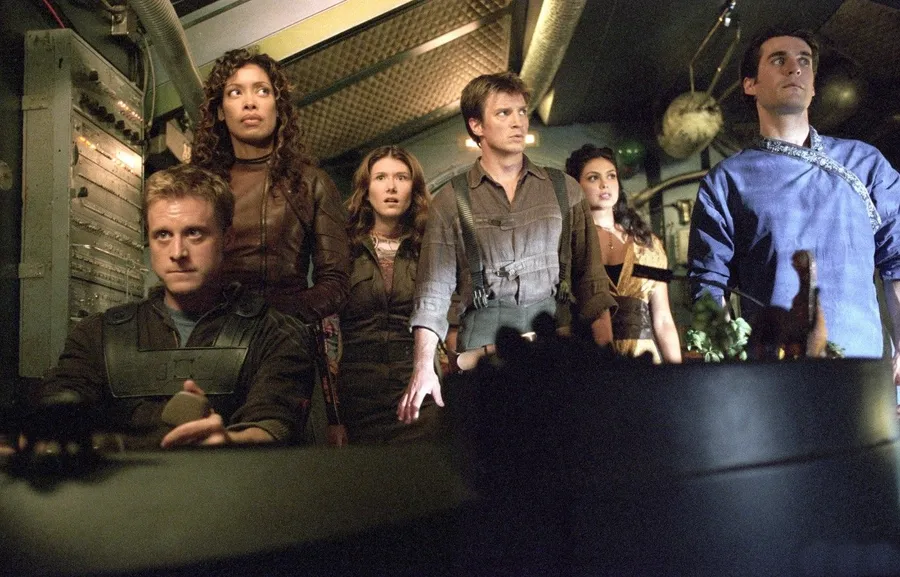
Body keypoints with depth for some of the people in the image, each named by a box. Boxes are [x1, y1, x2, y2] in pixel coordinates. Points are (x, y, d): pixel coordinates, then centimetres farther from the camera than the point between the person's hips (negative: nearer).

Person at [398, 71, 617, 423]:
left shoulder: (564, 190, 13)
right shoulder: (451, 201, 7)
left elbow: (591, 279, 11)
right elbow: (434, 290, 2)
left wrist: (605, 359, 1)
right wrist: (423, 367, -11)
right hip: (484, 337, -1)